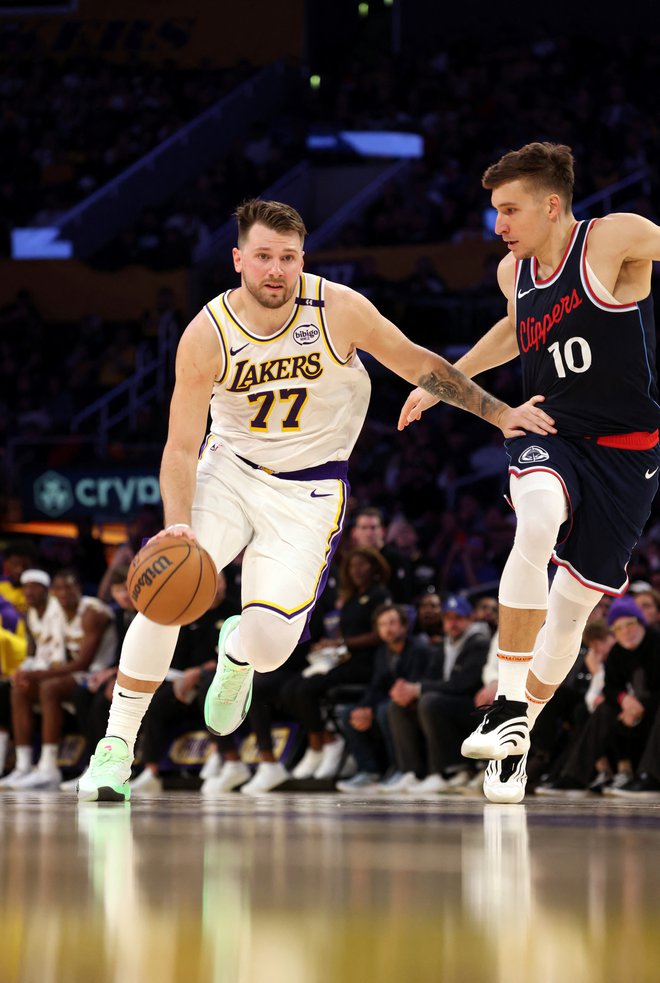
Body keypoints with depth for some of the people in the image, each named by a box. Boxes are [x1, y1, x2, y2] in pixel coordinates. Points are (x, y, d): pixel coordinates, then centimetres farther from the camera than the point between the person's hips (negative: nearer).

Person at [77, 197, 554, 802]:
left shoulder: (338, 310, -16)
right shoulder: (207, 336, -16)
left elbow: (421, 365, -2)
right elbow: (182, 447, -13)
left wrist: (500, 414, 0)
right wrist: (178, 525, -29)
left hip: (309, 489, -1)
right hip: (229, 470, 1)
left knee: (271, 640, -17)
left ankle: (237, 656, 25)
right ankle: (116, 747, -8)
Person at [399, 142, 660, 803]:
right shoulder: (514, 272, 7)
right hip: (548, 433, 2)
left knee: (573, 605, 4)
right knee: (538, 519, -33)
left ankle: (516, 737, 26)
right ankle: (509, 708, -30)